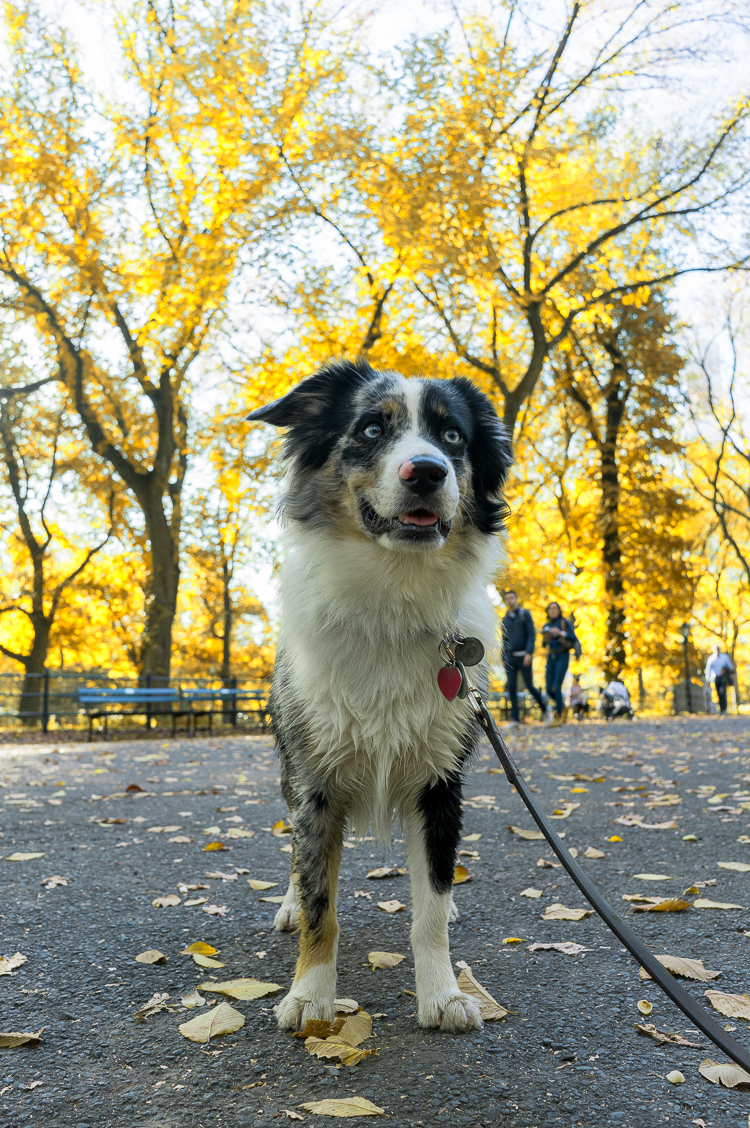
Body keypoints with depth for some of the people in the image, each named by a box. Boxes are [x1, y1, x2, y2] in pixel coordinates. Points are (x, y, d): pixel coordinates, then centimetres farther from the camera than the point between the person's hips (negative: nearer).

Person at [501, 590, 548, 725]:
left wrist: (529, 653, -18)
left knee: (530, 686, -1)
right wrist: (503, 658, 12)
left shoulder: (525, 614, -1)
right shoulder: (505, 618, 13)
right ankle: (515, 718, -3)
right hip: (510, 657, 4)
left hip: (524, 656, -4)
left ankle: (544, 709, 22)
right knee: (511, 688, -4)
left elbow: (531, 634, -8)